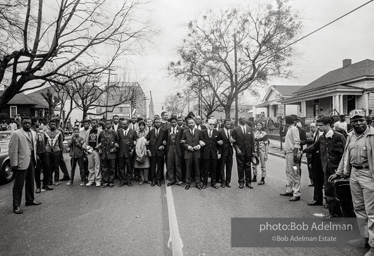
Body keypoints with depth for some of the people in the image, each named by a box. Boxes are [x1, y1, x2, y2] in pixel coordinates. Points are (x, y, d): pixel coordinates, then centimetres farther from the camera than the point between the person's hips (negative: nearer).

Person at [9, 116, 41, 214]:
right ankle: (16, 206, 9)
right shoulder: (16, 134, -11)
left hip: (31, 161, 7)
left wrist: (35, 158, 11)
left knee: (30, 182, 19)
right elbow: (13, 150, -13)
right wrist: (14, 164, -16)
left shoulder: (33, 133, 11)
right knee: (19, 185, 0)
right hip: (21, 162, -7)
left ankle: (30, 200, 34)